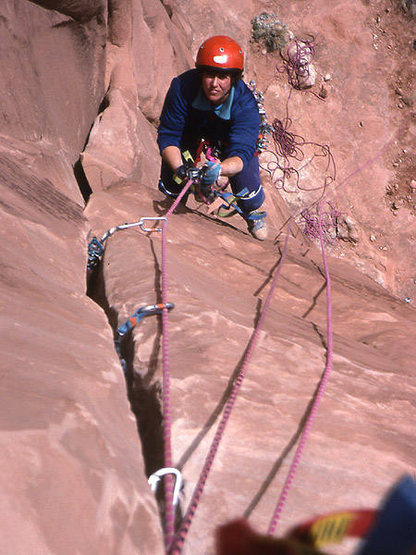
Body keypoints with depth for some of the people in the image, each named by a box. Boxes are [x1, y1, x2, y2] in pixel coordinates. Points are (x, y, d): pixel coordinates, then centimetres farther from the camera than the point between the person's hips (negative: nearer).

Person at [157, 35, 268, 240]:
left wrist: (219, 169, -67)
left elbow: (241, 153, -44)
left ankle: (252, 212, 24)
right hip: (191, 134, 1)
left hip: (229, 141, -1)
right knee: (170, 188, -10)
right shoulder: (182, 87, -35)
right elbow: (167, 135, -29)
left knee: (250, 197, -17)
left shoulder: (245, 104, -36)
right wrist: (178, 167, -49)